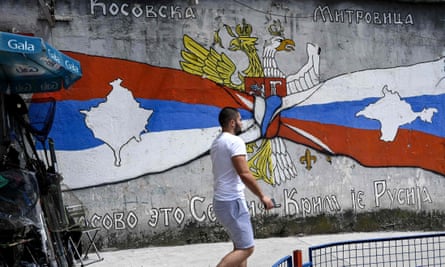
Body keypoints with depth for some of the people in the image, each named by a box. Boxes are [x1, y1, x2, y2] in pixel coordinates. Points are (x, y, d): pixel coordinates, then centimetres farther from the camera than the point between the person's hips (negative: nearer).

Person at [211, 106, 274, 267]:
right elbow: (245, 174, -22)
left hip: (221, 201, 10)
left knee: (240, 246, 16)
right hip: (233, 202, -10)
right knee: (246, 248, -7)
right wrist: (262, 196, -14)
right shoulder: (235, 141, -14)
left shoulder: (217, 143, 15)